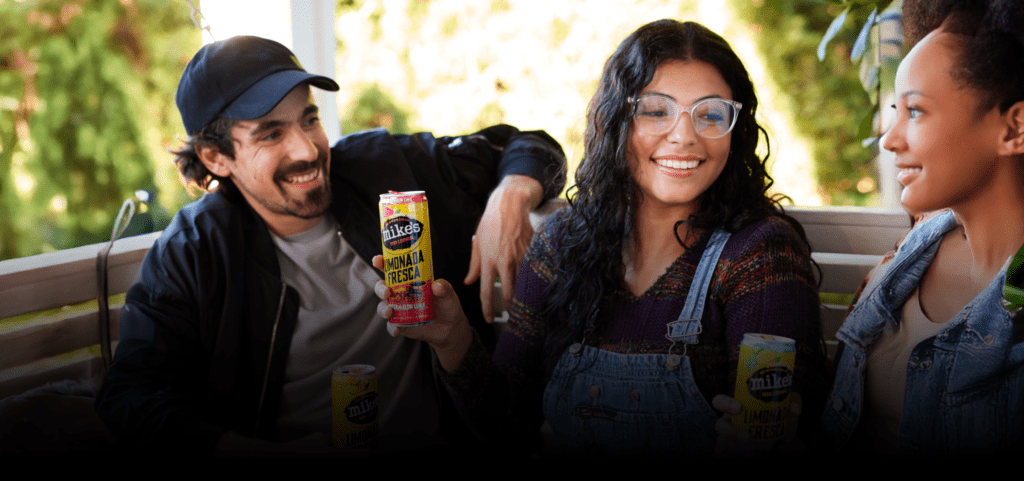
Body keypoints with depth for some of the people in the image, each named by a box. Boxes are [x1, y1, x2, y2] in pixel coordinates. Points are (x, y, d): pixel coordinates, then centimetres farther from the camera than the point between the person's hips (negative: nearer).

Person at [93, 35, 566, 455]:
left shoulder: (385, 165, 2)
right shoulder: (189, 256, -4)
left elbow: (525, 147, 12)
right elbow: (133, 396, -11)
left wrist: (511, 196, -14)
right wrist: (243, 448, -28)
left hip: (433, 436, 0)